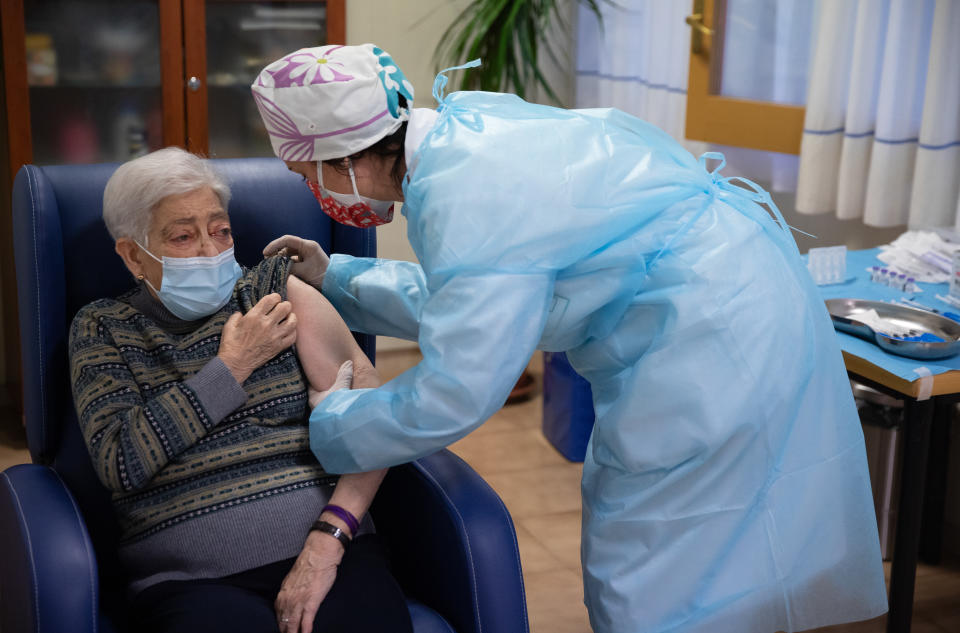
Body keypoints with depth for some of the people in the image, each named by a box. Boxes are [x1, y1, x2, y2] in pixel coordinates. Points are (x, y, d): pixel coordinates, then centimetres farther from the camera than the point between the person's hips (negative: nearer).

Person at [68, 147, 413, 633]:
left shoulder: (278, 291, 10)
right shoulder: (102, 329, 11)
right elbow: (119, 464, -5)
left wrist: (328, 539, -14)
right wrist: (234, 365, -6)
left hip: (325, 547, 1)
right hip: (193, 579, 0)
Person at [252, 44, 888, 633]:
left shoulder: (466, 199, -26)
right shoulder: (462, 125, 4)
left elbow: (450, 399, -21)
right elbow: (463, 295, 18)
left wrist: (327, 423, -6)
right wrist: (335, 277, 18)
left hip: (714, 328, -10)